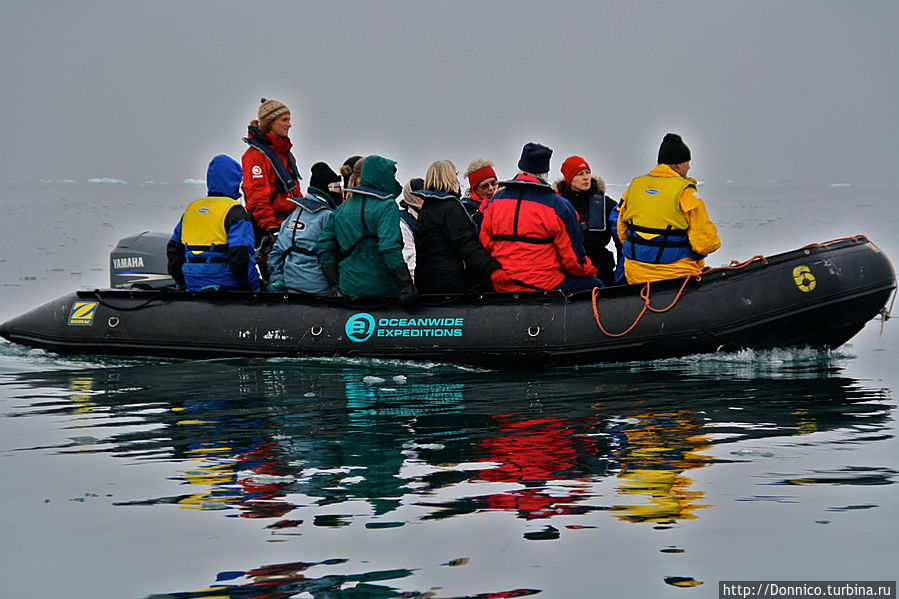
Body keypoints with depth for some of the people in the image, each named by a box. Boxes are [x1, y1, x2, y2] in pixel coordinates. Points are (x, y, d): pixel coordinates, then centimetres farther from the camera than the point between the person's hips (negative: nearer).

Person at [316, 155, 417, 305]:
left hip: (349, 289, 6)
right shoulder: (387, 206, -9)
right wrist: (407, 286, -26)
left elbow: (323, 246, 11)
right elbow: (389, 247, -22)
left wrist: (334, 285, 12)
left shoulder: (342, 208, 13)